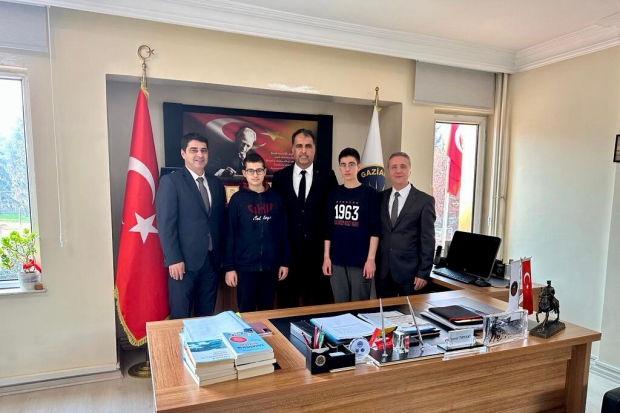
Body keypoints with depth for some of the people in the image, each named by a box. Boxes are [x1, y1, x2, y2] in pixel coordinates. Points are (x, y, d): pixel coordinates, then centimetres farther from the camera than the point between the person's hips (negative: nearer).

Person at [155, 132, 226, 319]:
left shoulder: (216, 183, 12)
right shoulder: (170, 181, -5)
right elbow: (165, 224, -11)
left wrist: (221, 254, 9)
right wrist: (174, 260, -15)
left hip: (212, 260, 5)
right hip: (184, 261, -5)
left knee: (207, 315, 14)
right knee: (180, 316, 6)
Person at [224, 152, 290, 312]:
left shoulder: (275, 197, 4)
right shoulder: (237, 199, -4)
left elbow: (283, 232, 6)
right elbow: (229, 235, -4)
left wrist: (285, 262, 6)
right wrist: (229, 267, -6)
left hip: (271, 265, 3)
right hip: (245, 266, -2)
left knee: (267, 310, 15)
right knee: (246, 311, 9)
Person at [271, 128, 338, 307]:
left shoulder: (327, 176, 1)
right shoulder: (280, 177, 3)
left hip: (318, 250, 0)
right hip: (288, 250, 1)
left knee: (321, 304, 12)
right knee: (287, 304, 13)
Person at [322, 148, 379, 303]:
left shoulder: (369, 193, -2)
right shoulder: (334, 194, 9)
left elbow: (375, 229, -6)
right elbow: (328, 228, 9)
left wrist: (371, 258, -11)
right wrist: (326, 256, 5)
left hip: (361, 260, -3)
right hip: (336, 260, 3)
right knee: (340, 305, 11)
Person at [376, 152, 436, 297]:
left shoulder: (424, 200, -4)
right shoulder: (380, 198, 7)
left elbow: (427, 240, -6)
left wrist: (424, 273, -10)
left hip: (409, 270, -3)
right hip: (382, 270, 3)